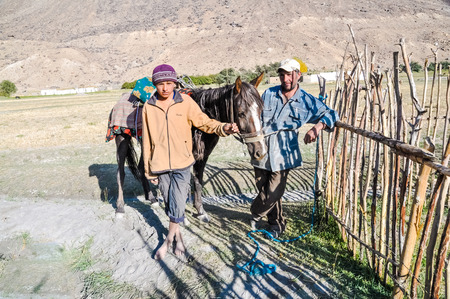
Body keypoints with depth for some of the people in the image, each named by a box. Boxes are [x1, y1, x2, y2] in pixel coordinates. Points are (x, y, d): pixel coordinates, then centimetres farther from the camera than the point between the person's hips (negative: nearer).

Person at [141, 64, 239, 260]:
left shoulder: (185, 102, -4)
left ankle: (169, 240, 23)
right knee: (170, 205, 14)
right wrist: (149, 170, 6)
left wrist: (223, 128, -21)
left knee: (178, 206, -1)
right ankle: (178, 236, 36)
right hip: (160, 165, 2)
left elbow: (204, 122, 0)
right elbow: (147, 141, 4)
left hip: (182, 164, -1)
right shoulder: (148, 107, -1)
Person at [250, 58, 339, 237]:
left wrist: (317, 127, -18)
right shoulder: (268, 94, 5)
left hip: (283, 155, -2)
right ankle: (276, 223, 35)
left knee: (273, 194, -5)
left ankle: (256, 214, 28)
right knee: (264, 191, 10)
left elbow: (330, 114, 1)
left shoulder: (307, 101, 0)